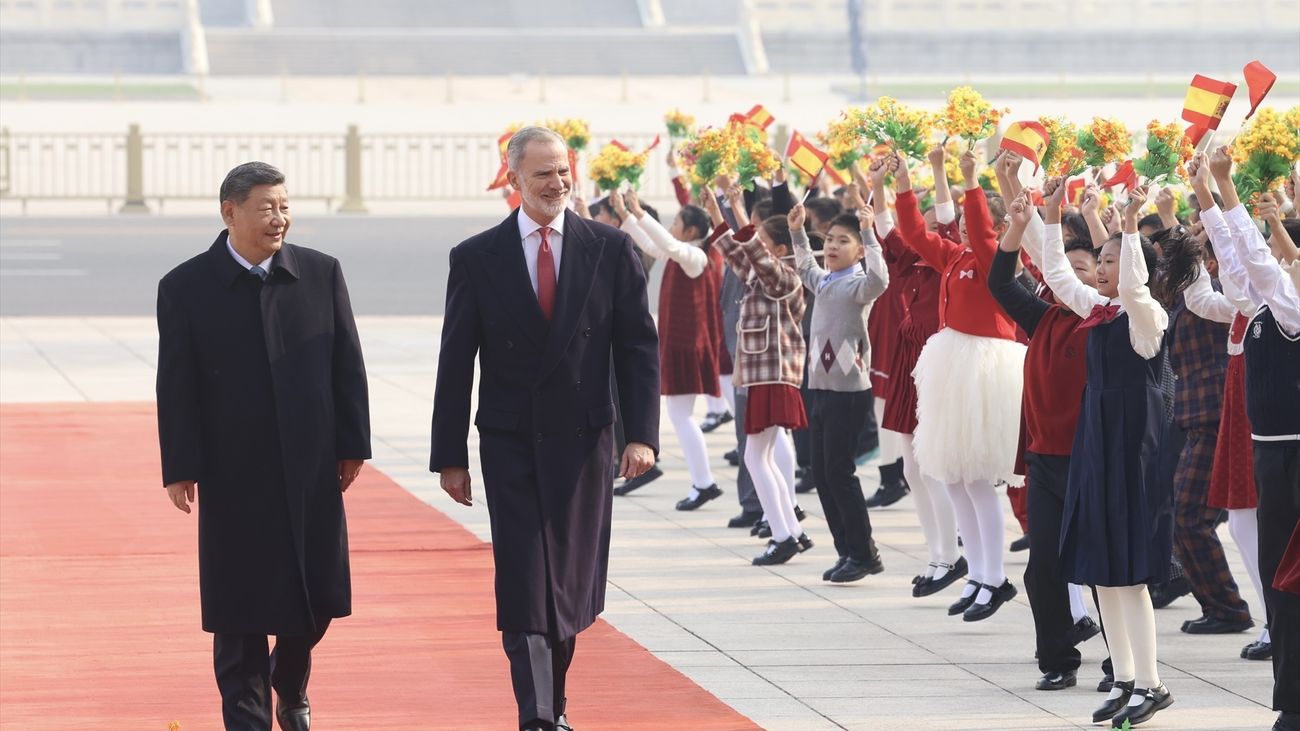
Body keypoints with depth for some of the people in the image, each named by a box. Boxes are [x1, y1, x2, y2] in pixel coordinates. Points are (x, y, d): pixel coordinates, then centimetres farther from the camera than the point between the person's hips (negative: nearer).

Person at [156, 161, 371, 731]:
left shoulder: (321, 274, 3)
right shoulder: (186, 288, -3)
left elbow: (347, 365, 7)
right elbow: (176, 387, -3)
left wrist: (352, 445, 3)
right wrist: (180, 468, -8)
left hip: (311, 470, 2)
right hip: (233, 476, -2)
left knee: (317, 598, 8)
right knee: (240, 607, 1)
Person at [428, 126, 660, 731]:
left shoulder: (610, 249, 1)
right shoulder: (476, 258, -1)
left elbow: (638, 347, 2)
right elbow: (456, 363, 2)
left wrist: (641, 433, -8)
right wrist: (450, 455, 0)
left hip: (583, 440, 1)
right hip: (510, 442, -1)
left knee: (570, 582, 8)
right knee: (524, 584, -8)